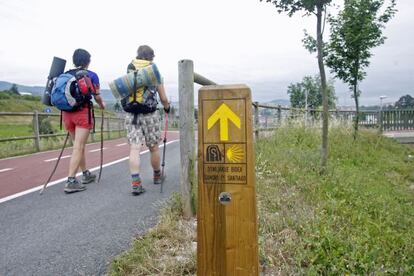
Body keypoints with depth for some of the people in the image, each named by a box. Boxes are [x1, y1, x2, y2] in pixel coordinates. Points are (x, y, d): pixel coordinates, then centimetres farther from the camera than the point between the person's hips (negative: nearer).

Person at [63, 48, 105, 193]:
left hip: (67, 112, 6)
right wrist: (102, 104, 20)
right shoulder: (91, 75, -1)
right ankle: (70, 181, -12)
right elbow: (97, 96, -1)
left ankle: (86, 174, 29)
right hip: (82, 112, -6)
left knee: (78, 145, 18)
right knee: (78, 148, -6)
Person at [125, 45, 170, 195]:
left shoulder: (129, 71, 5)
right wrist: (167, 107, 24)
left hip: (131, 115, 1)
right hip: (150, 114, -1)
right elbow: (163, 99, 5)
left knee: (134, 148, -1)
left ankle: (136, 183, -8)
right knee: (154, 148, 14)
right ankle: (157, 176, 34)